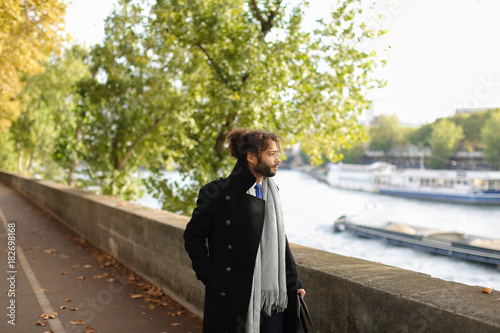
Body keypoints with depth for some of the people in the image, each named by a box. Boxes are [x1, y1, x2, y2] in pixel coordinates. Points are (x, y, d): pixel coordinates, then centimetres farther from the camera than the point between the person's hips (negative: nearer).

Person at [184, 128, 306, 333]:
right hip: (233, 298, -5)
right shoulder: (217, 193, -8)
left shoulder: (271, 193, 11)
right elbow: (193, 236, -3)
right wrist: (208, 276, -10)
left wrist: (293, 283, 14)